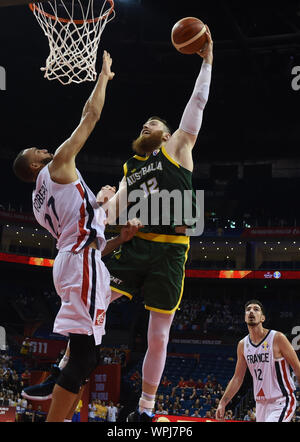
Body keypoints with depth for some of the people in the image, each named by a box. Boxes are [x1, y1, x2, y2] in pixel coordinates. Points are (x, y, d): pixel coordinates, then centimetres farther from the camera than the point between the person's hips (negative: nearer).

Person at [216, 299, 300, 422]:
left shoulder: (277, 338, -11)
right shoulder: (243, 345, 5)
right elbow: (237, 378, 12)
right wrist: (222, 403, 5)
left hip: (281, 402, -6)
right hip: (261, 404, 6)